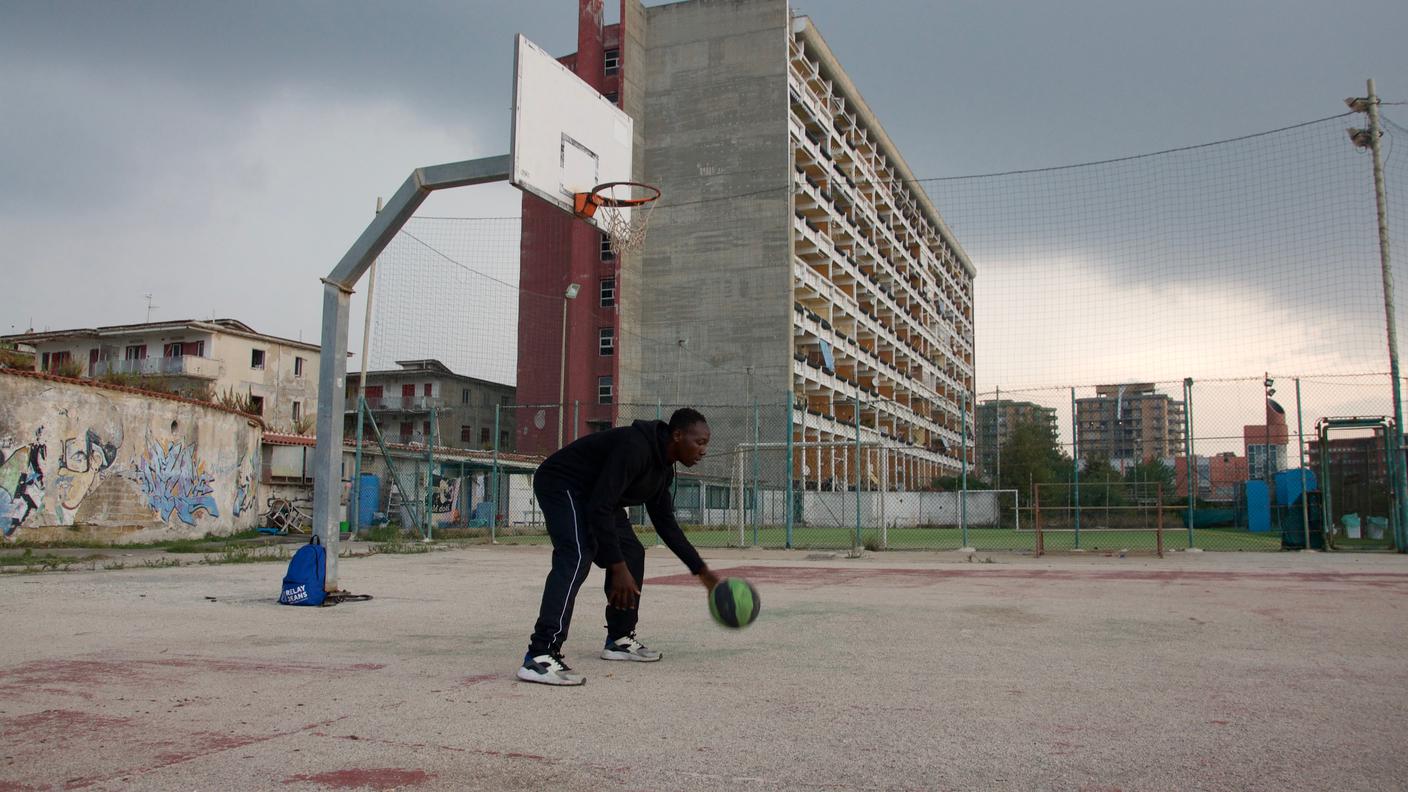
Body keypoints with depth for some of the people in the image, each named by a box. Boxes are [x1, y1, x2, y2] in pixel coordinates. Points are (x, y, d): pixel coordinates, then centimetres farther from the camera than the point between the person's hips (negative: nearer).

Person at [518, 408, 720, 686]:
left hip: (593, 494, 11)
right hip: (561, 484, -11)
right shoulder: (634, 448, -29)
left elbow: (665, 522, 12)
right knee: (577, 557, -28)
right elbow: (600, 508, -33)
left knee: (631, 553, 9)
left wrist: (701, 570, 10)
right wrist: (618, 568, -32)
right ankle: (540, 657, -35)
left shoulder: (663, 468, 3)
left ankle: (620, 639, 18)